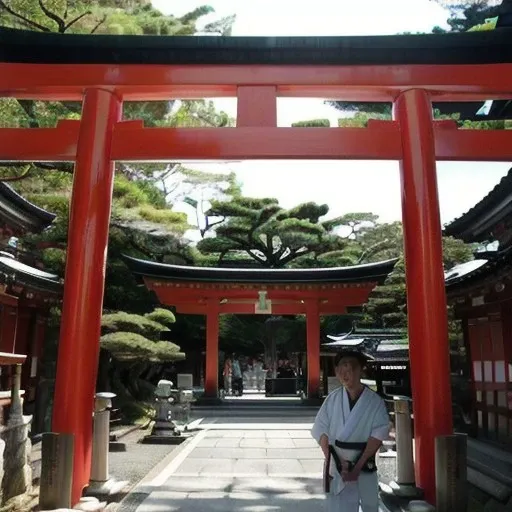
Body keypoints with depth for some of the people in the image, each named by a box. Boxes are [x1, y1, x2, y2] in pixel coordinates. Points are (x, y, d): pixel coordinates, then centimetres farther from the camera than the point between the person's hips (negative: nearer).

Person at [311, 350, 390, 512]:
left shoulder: (375, 401, -6)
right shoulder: (333, 399, -2)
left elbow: (379, 433, -10)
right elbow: (320, 430, -2)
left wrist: (358, 465, -14)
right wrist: (335, 461, -11)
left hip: (364, 466, 0)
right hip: (336, 466, 0)